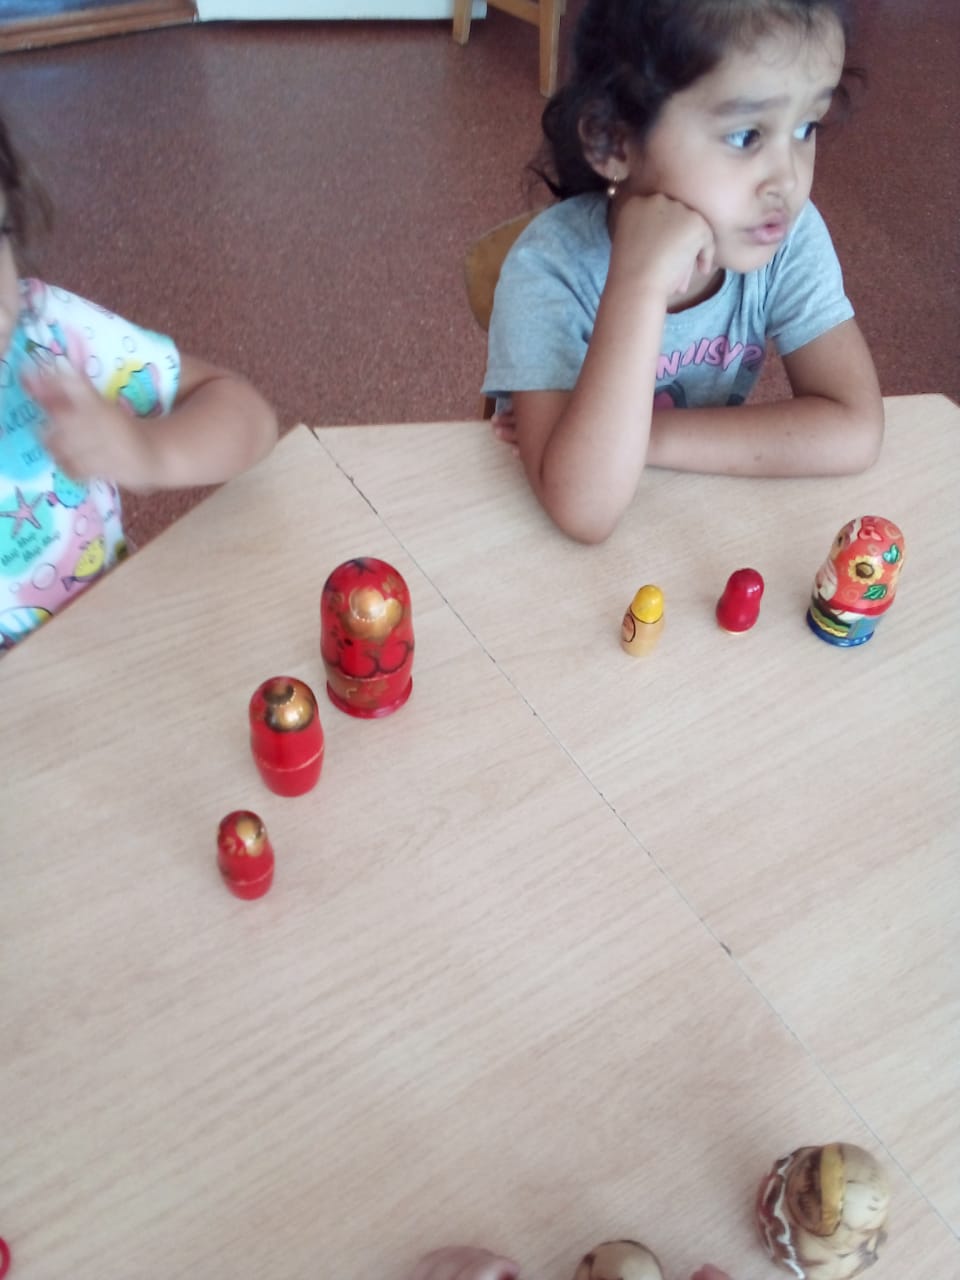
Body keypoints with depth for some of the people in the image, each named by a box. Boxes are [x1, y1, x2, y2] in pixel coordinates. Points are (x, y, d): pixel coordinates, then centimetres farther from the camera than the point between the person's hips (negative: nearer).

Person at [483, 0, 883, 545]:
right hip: (552, 544, -2)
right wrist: (638, 282, -39)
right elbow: (584, 510, -34)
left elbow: (855, 430, -21)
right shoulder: (550, 265, -25)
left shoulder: (791, 237, -14)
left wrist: (645, 434, -26)